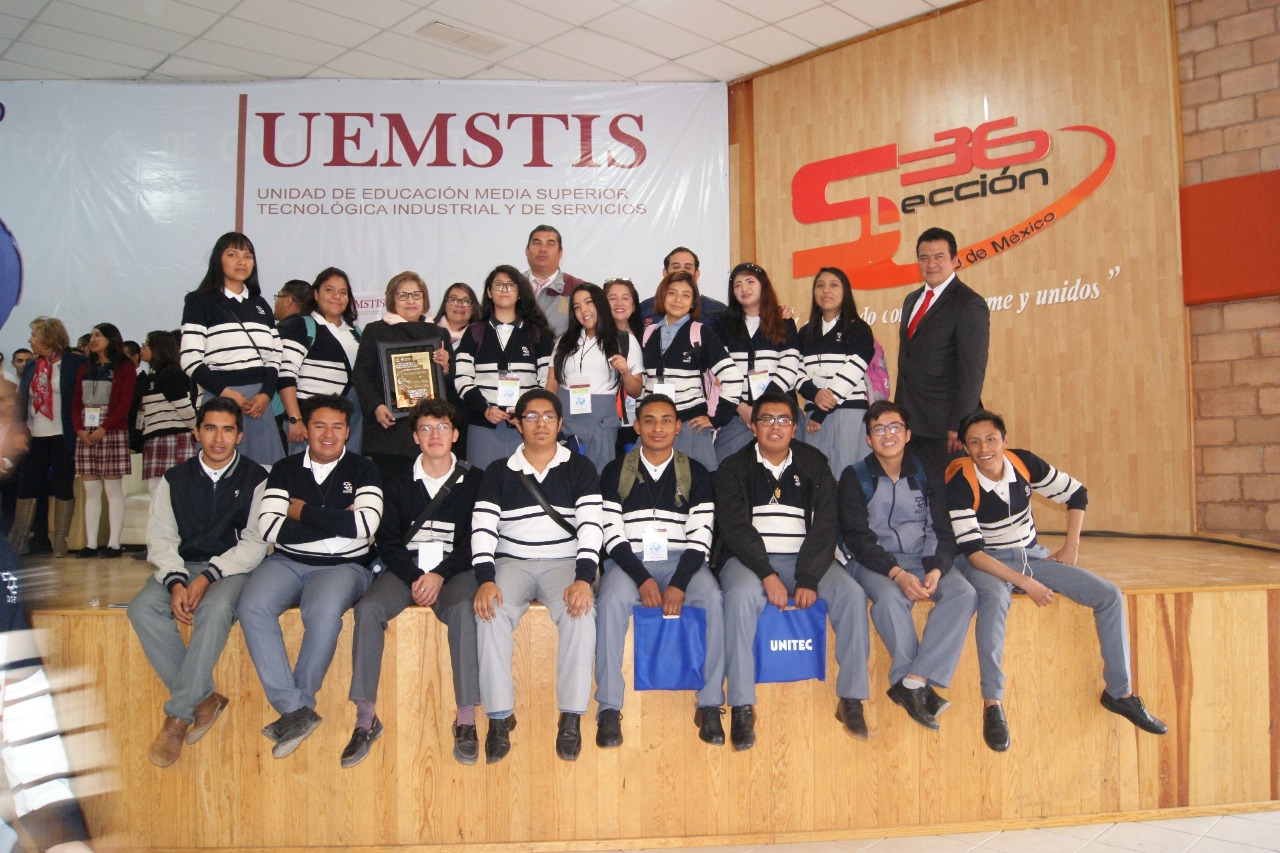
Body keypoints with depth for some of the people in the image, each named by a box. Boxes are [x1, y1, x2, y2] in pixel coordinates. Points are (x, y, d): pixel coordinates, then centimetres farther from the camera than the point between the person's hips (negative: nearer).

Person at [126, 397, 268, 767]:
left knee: (216, 608, -35)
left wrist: (208, 577, -19)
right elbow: (160, 538, 3)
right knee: (143, 608, -26)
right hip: (182, 566, 4)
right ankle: (203, 698, -18)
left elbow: (255, 542, -7)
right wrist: (176, 582, -16)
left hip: (233, 568, -4)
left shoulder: (255, 479, -1)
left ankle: (178, 715, -24)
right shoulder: (175, 479, 9)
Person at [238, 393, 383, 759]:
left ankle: (299, 703, -14)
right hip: (287, 562, 3)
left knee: (323, 611, -34)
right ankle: (295, 709, -22)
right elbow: (269, 527, -3)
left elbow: (364, 526, -11)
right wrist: (335, 524, -8)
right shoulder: (284, 469, 12)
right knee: (252, 607, -27)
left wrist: (302, 512, -5)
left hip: (343, 566, -2)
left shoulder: (363, 470, 6)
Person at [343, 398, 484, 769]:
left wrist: (440, 575, -15)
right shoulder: (400, 482, 12)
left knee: (464, 609, -34)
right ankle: (366, 718, -20)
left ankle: (466, 720, -28)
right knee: (368, 608, -26)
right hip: (405, 568, 2)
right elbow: (387, 540, 5)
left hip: (454, 569, -2)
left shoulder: (474, 481, 5)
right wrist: (413, 578, -12)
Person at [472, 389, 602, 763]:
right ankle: (499, 717, -20)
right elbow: (482, 528, -1)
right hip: (512, 562, 1)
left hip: (564, 562, -1)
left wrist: (583, 579, -21)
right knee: (491, 613, -30)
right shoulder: (499, 472, 10)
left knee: (581, 613, -32)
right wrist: (485, 580, -18)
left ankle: (571, 717, -20)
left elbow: (591, 525, -4)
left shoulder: (579, 468, 7)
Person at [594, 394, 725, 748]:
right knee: (611, 602, -33)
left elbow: (700, 537, 1)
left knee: (714, 600, -29)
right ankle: (609, 708, -24)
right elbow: (612, 534, 0)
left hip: (681, 560, 1)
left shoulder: (695, 473, 10)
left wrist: (679, 584, -15)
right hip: (630, 561, -1)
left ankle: (710, 705, -18)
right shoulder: (615, 472, 9)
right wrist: (642, 579, -16)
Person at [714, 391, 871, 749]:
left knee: (852, 593, -24)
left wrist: (808, 580, -14)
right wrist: (767, 575, -21)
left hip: (806, 558, 2)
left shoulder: (814, 467, 10)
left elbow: (825, 527, 0)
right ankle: (742, 706, -27)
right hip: (750, 558, -2)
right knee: (740, 596, -34)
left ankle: (851, 699, -13)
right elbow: (735, 528, -7)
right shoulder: (734, 469, 5)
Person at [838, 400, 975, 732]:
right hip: (873, 561, -3)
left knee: (964, 593, -26)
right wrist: (897, 574, -24)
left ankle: (911, 681, -30)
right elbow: (858, 537, -8)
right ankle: (922, 684, -21)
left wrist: (936, 570, -18)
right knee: (891, 598, -36)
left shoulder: (925, 474, 9)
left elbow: (943, 530, 4)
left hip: (922, 557, 3)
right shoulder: (855, 477, 1)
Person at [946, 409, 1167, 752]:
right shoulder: (959, 484, -21)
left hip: (1031, 554, 5)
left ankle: (1120, 691, 10)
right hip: (986, 562, -5)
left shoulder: (1024, 463, -8)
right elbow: (972, 551, -23)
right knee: (994, 599, -40)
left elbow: (1076, 493, 7)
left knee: (1109, 596, -6)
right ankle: (991, 703, -33)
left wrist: (1071, 546, -1)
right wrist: (1024, 582, -28)